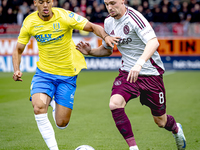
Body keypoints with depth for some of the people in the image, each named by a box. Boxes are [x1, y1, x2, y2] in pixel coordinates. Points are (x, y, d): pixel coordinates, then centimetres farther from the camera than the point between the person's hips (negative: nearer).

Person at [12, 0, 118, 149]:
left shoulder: (64, 16, -16)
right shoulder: (29, 22, -6)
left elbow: (93, 27, -11)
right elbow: (18, 50, 4)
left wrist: (106, 36, -32)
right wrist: (17, 70, -13)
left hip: (67, 75, -1)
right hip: (44, 72, 1)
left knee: (61, 123, -1)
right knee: (38, 107, -27)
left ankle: (55, 103, 36)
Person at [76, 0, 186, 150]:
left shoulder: (133, 17, -21)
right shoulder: (109, 22, 3)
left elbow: (154, 42, -35)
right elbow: (107, 49, 20)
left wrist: (139, 63, -49)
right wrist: (90, 51, 0)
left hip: (151, 73, -5)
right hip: (127, 72, 5)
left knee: (160, 121, 7)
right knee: (115, 104, -24)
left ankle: (176, 129, 46)